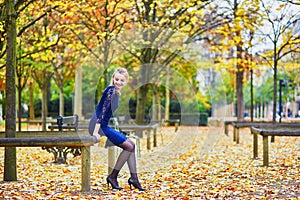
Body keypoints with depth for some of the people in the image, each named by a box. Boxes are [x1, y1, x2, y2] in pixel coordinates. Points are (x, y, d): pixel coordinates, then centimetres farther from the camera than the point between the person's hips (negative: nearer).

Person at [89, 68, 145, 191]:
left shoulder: (116, 92, 15)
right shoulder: (111, 90, -14)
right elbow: (102, 111, -21)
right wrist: (96, 132, -26)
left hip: (105, 126, 10)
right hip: (100, 126, -10)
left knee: (132, 144, 10)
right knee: (129, 146, -9)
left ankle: (134, 178, 8)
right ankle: (113, 176, -2)